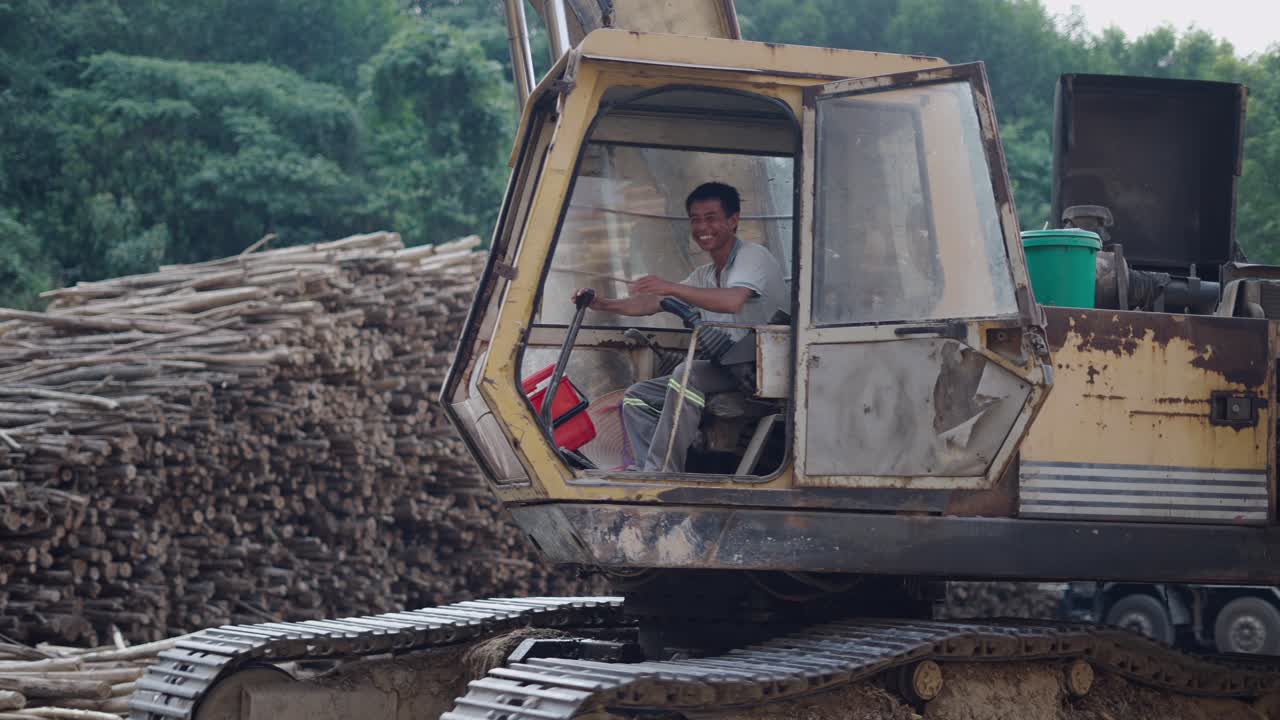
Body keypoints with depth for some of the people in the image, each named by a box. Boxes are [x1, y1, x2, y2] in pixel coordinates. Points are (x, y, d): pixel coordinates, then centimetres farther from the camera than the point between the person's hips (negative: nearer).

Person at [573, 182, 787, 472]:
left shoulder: (753, 256, -7)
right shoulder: (705, 275, 21)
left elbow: (733, 301, -28)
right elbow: (649, 304, 20)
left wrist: (671, 287, -32)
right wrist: (604, 304, 5)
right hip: (725, 371, 10)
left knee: (686, 375, -33)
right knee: (637, 398, 0)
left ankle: (659, 472, -31)